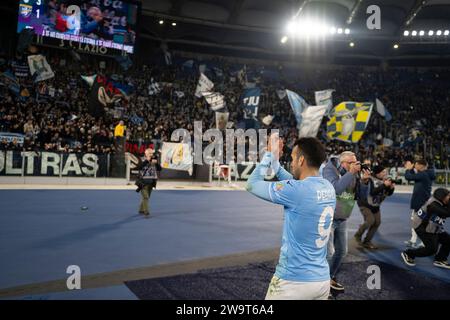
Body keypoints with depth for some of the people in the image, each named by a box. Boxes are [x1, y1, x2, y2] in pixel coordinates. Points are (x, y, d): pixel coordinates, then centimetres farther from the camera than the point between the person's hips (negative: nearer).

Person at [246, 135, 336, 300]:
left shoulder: (296, 190, -21)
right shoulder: (329, 189, 1)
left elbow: (252, 184, -10)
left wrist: (269, 155, 0)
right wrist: (274, 162, 17)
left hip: (293, 281, -7)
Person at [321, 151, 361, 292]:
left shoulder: (353, 174, 2)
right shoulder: (330, 170, -16)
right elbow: (336, 188, -34)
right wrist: (350, 173, -28)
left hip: (342, 220, 7)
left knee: (342, 250, 16)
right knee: (328, 253, -9)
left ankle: (330, 278, 35)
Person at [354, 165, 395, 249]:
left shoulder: (385, 180, -5)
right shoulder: (372, 179, -25)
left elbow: (389, 193, 1)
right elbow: (372, 192, -38)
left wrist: (391, 188, -20)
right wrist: (384, 185, -40)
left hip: (375, 205, 7)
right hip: (365, 204, -7)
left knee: (377, 223, 4)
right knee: (370, 220, -20)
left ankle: (367, 241, 16)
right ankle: (358, 235, 5)